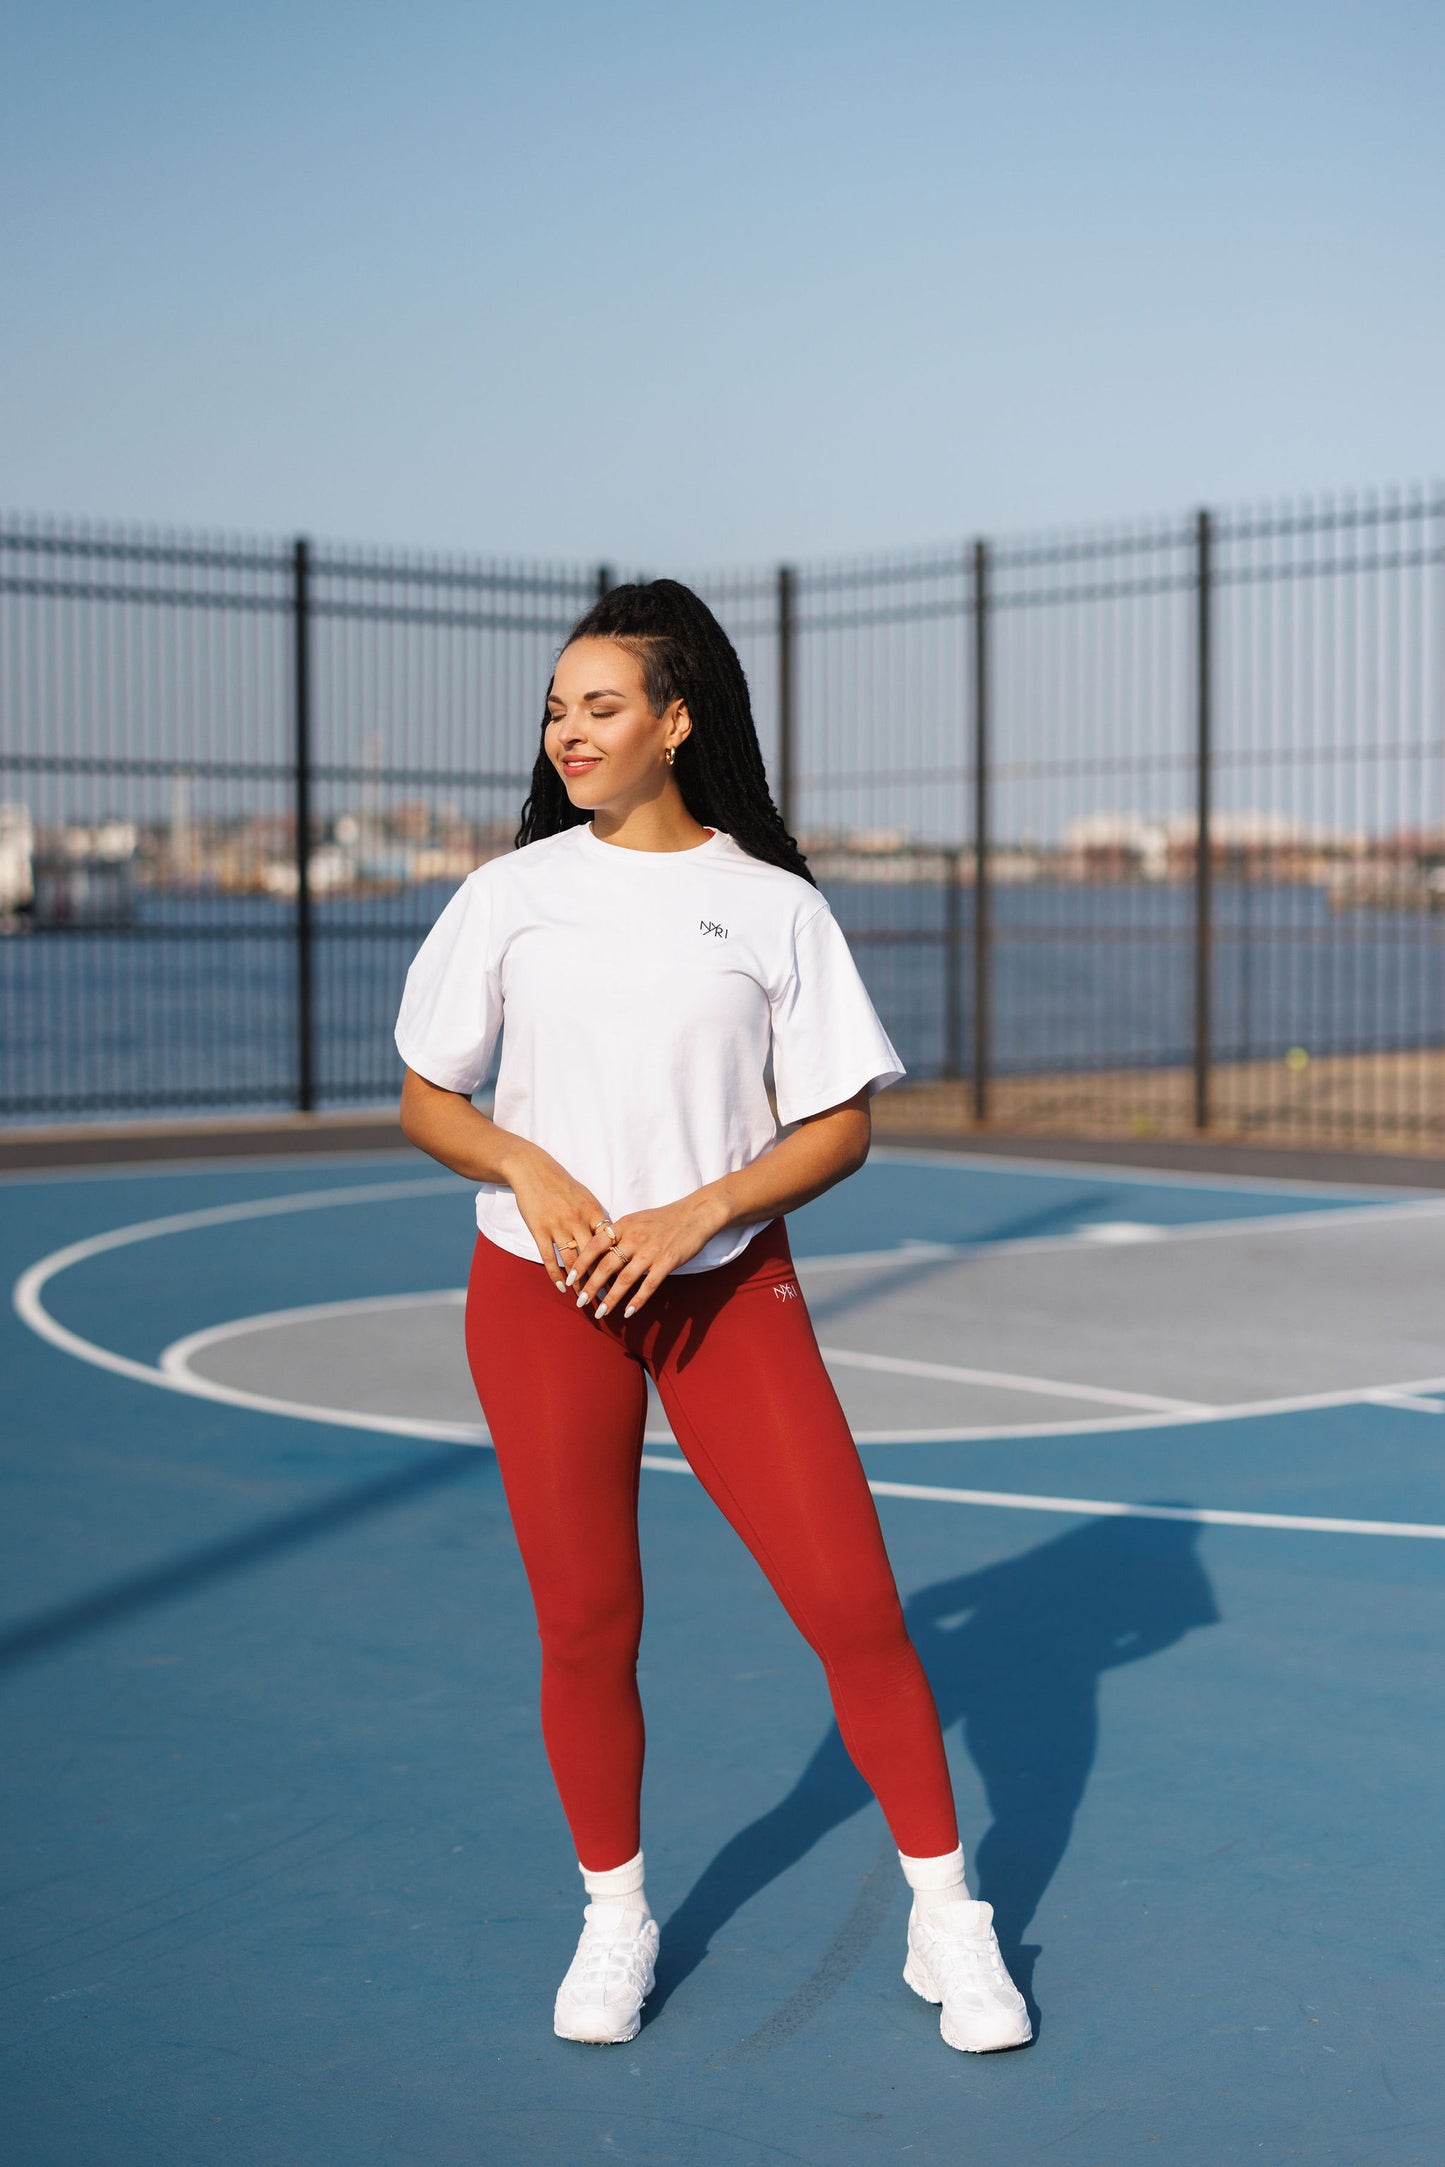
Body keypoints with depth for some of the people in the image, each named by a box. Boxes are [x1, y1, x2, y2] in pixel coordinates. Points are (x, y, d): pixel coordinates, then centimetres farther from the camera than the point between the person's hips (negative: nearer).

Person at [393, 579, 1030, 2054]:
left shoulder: (774, 904, 0)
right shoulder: (510, 892, 4)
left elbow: (839, 1126, 0)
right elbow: (424, 1098, 9)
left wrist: (694, 1213, -14)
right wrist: (534, 1170, -11)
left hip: (728, 1287, -1)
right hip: (541, 1293, 1)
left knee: (853, 1601, -5)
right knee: (586, 1626, 4)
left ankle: (946, 1921, 13)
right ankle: (614, 1917, 27)